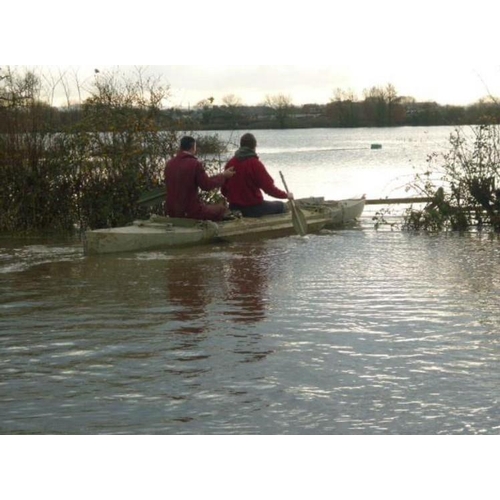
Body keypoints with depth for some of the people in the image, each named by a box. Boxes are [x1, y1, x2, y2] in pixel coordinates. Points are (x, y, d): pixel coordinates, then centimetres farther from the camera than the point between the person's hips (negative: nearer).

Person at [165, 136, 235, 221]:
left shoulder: (169, 164, 5)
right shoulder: (195, 164, -14)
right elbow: (207, 185, -10)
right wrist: (223, 176, 4)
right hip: (191, 212, -7)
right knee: (222, 209, 9)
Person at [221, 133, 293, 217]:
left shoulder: (230, 163, -1)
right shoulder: (255, 163, -16)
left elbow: (224, 190, 6)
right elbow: (269, 188, -15)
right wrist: (286, 195, 1)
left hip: (234, 208, 6)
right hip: (253, 208, -6)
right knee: (281, 206, 18)